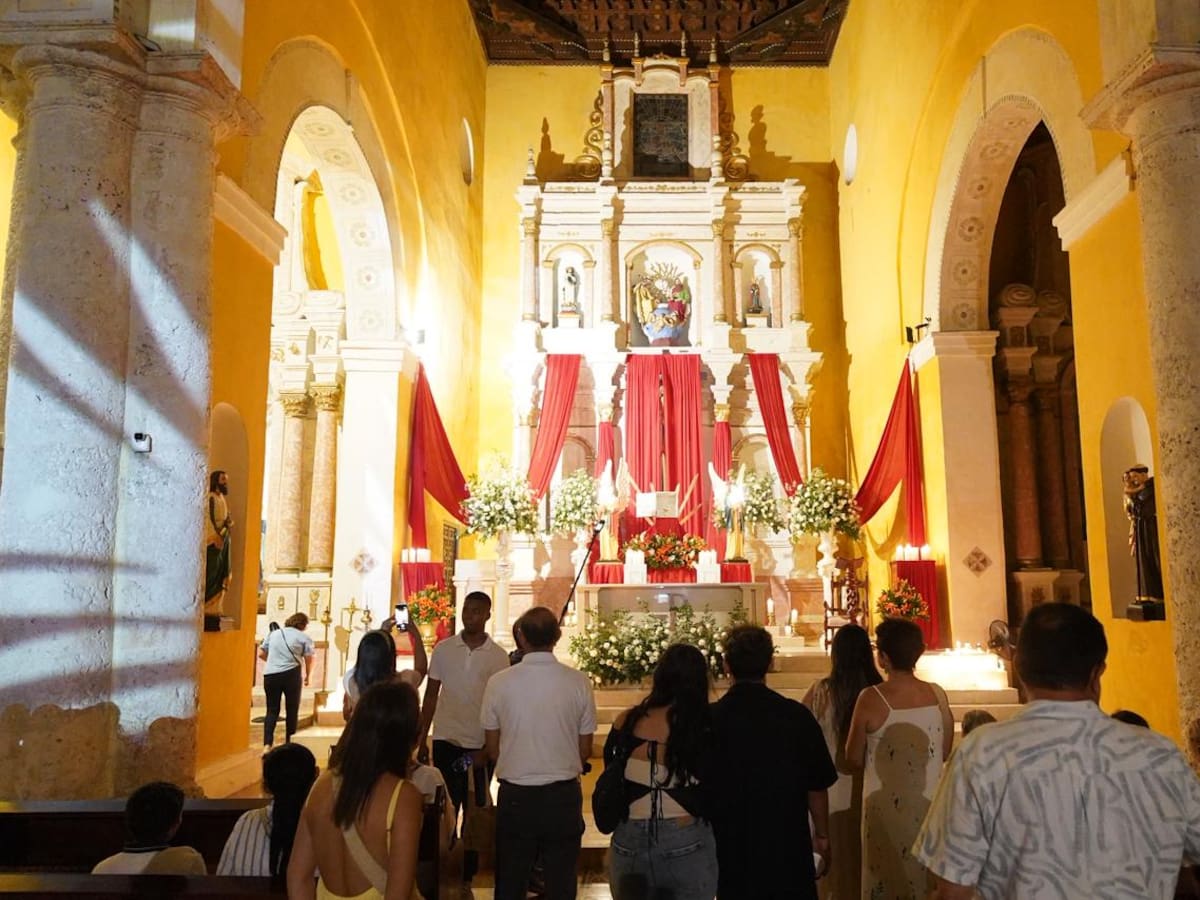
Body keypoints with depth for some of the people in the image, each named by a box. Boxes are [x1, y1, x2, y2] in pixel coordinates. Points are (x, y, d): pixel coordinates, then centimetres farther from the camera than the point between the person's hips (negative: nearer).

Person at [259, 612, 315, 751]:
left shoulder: (273, 634, 15)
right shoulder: (304, 637, 4)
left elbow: (261, 653, 16)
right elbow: (309, 660, 2)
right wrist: (307, 676, 19)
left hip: (270, 675, 3)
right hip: (291, 674, -3)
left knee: (272, 710, 8)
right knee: (292, 710, 12)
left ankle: (267, 745, -6)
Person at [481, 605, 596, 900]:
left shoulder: (499, 682, -10)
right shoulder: (579, 683, -10)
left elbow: (492, 750, -1)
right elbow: (585, 750, -2)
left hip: (515, 795, 0)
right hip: (563, 795, 0)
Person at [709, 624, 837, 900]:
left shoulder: (708, 719, -14)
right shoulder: (797, 716, -14)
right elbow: (817, 785, -6)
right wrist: (822, 836, 10)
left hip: (730, 849, 0)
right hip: (788, 846, 0)